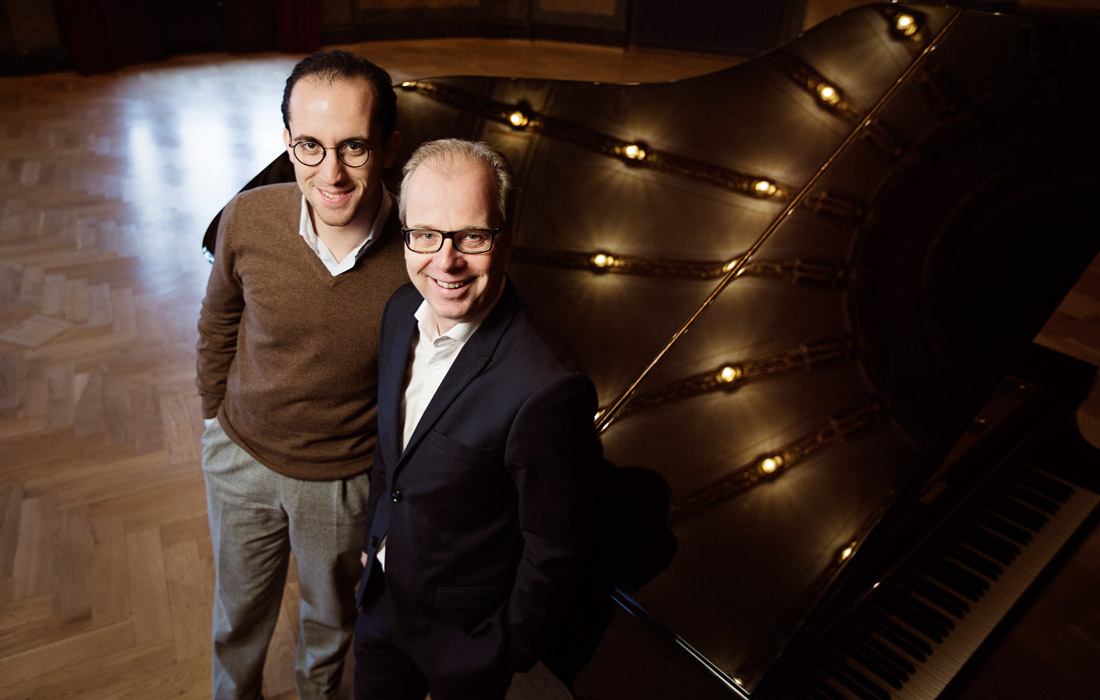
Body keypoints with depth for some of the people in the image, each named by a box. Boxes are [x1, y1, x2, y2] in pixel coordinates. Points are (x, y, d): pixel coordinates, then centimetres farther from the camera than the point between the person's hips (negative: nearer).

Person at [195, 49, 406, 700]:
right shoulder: (248, 219, -20)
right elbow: (219, 323, 1)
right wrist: (218, 420, 11)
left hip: (347, 479, -1)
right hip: (241, 457, 2)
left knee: (331, 614, 27)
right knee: (240, 610, 28)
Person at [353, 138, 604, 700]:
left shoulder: (546, 389, -36)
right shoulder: (402, 310, -11)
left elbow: (556, 552, -23)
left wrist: (510, 651, -10)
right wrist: (373, 538, 14)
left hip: (464, 635, -6)